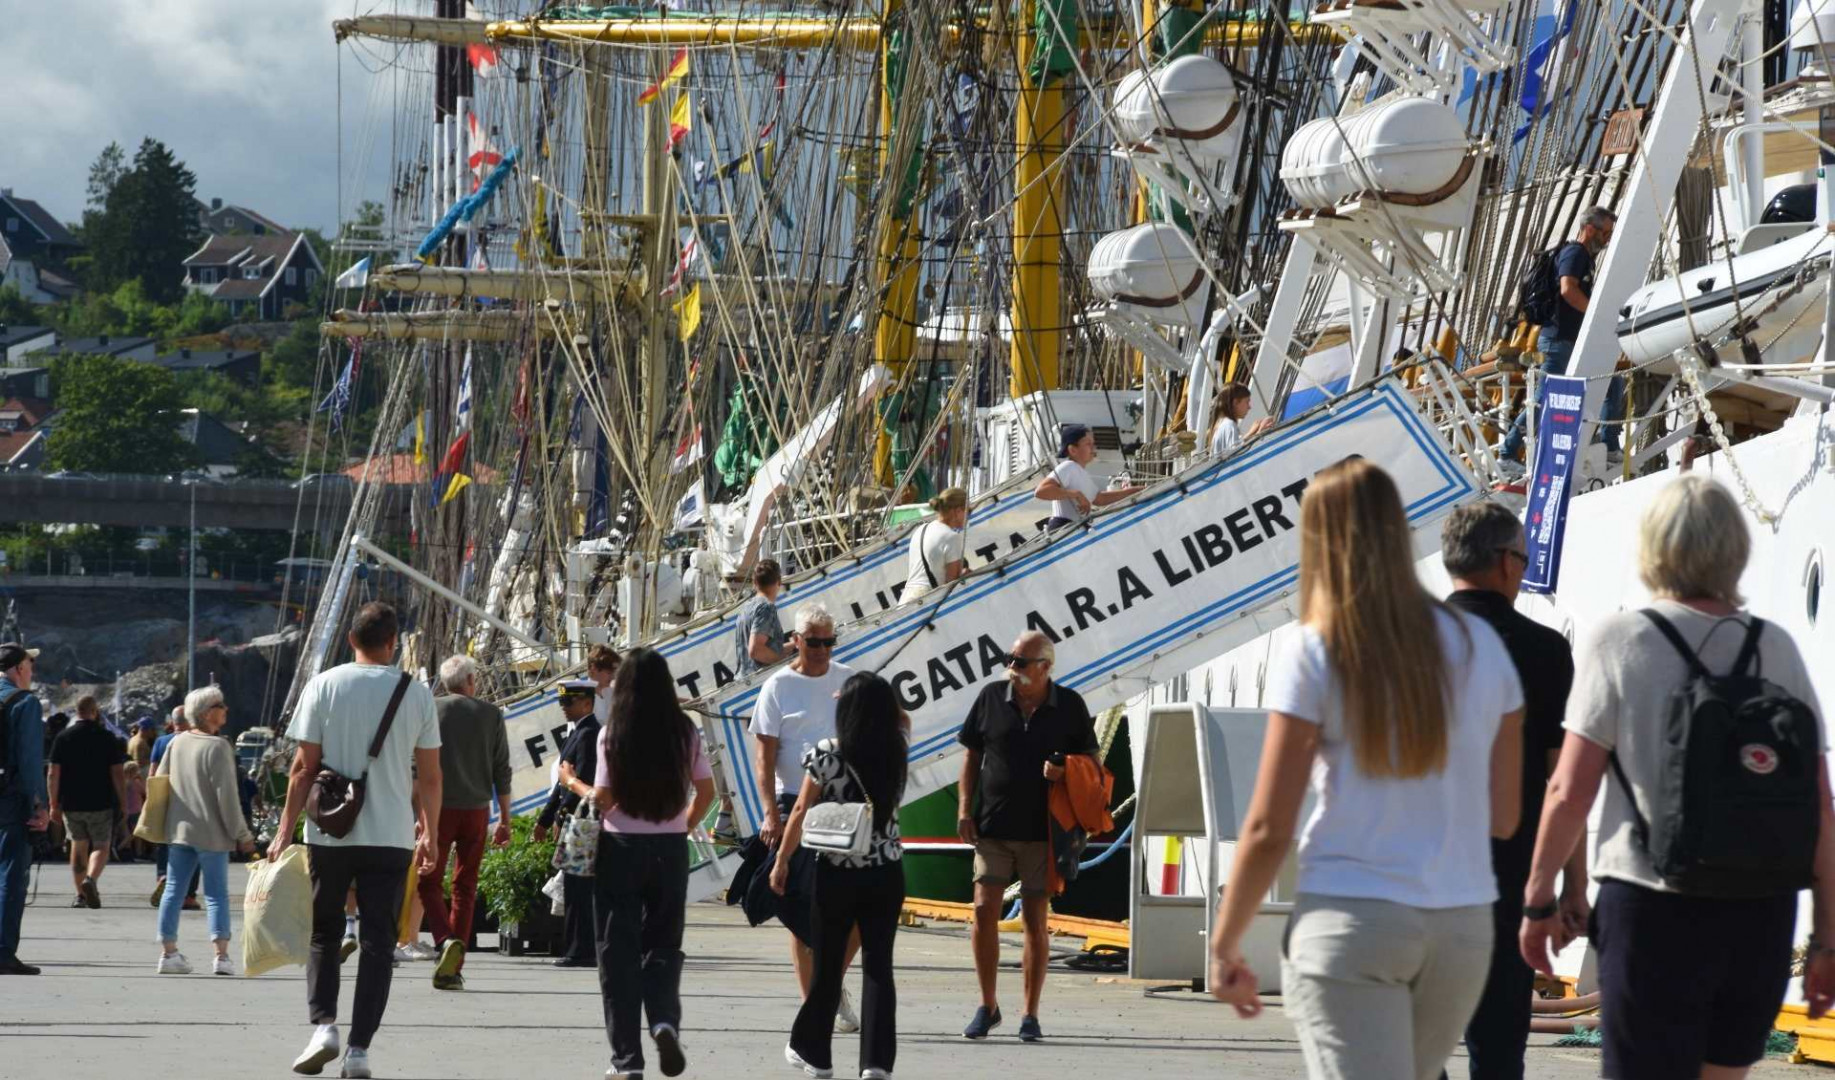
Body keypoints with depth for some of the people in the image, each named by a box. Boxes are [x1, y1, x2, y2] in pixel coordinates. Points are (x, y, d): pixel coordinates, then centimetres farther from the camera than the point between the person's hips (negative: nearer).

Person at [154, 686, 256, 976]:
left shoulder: (176, 743, 5)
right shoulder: (218, 747, -14)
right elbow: (226, 796, -15)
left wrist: (164, 825, 22)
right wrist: (242, 834, -8)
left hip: (178, 830, 5)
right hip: (211, 832, -5)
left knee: (174, 890, 10)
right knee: (217, 893, 0)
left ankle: (168, 952, 10)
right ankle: (221, 955, -5)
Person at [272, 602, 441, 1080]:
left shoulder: (324, 685, -1)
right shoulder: (417, 694, 1)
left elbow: (304, 766, -3)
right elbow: (430, 776, 4)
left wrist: (285, 830, 3)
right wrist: (430, 836, 15)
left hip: (330, 833, 0)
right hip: (391, 837, 0)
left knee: (323, 933, 15)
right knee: (378, 941, 4)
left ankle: (323, 1025, -1)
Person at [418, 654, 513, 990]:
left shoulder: (429, 710, -1)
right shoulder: (491, 714, 4)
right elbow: (501, 771, 5)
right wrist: (505, 819, 11)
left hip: (439, 807, -2)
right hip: (476, 809, 2)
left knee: (430, 881, 3)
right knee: (465, 887, 9)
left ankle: (447, 940, -24)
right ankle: (453, 967, 6)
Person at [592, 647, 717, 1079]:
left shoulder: (612, 735, -10)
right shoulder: (687, 733, -1)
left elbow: (603, 799, -10)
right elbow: (706, 792, 3)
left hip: (621, 848, -3)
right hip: (671, 849, 3)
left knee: (619, 951, 6)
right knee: (663, 944, 16)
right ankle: (665, 1020, -12)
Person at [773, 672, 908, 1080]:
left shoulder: (826, 755, -11)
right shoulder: (897, 749, -2)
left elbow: (801, 812, -5)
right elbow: (902, 719, 24)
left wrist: (781, 861, 5)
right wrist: (875, 697, 28)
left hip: (836, 873, -2)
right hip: (887, 873, 2)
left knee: (828, 963, 11)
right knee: (878, 963, 2)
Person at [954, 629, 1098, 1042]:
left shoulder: (1069, 706, 0)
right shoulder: (992, 697, 3)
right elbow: (971, 756, 9)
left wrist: (1064, 772, -14)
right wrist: (964, 809, 1)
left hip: (1043, 829, -1)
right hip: (993, 823, 1)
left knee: (1035, 922, 3)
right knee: (984, 911, -7)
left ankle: (1030, 1016, 10)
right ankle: (987, 1006, 6)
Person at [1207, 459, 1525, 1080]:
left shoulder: (1315, 650, -5)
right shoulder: (1479, 646, 7)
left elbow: (1269, 828, -6)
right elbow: (1504, 816, 10)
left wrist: (1224, 945, 4)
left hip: (1351, 917, -5)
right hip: (1462, 928, 5)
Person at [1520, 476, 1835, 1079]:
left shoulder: (1622, 640, -5)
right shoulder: (1777, 649, 4)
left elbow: (1570, 791, -7)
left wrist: (1539, 898, 5)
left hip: (1652, 911, -4)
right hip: (1761, 915, 4)